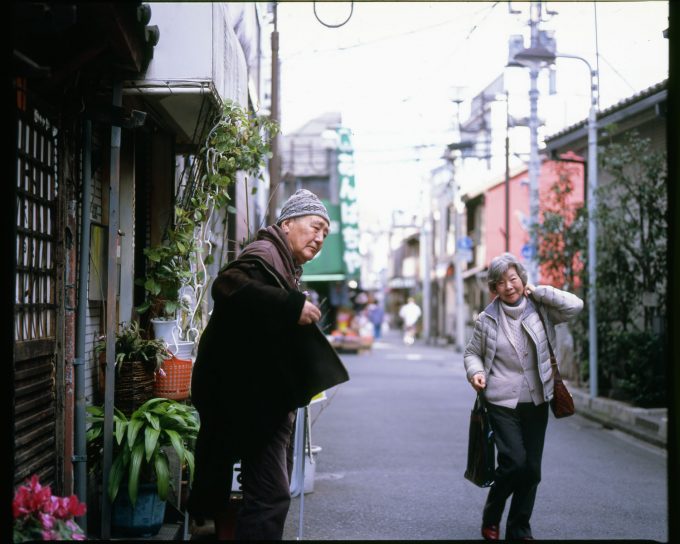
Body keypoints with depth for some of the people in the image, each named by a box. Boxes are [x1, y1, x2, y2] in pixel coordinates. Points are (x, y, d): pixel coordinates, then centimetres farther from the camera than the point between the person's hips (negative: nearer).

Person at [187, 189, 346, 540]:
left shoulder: (287, 265, 19)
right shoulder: (265, 255, -15)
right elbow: (228, 286, -37)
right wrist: (291, 307, -38)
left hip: (269, 398, 11)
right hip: (254, 396, -11)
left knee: (274, 490, 22)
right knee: (269, 496, -16)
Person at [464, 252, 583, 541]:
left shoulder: (539, 309, 1)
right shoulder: (487, 319, -2)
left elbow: (575, 305, -13)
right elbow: (472, 353, 9)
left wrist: (537, 291, -9)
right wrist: (475, 372, -12)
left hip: (536, 403, 3)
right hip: (503, 403, -3)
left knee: (532, 469, 5)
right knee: (514, 462, -14)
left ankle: (519, 530, 21)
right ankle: (491, 517, 12)